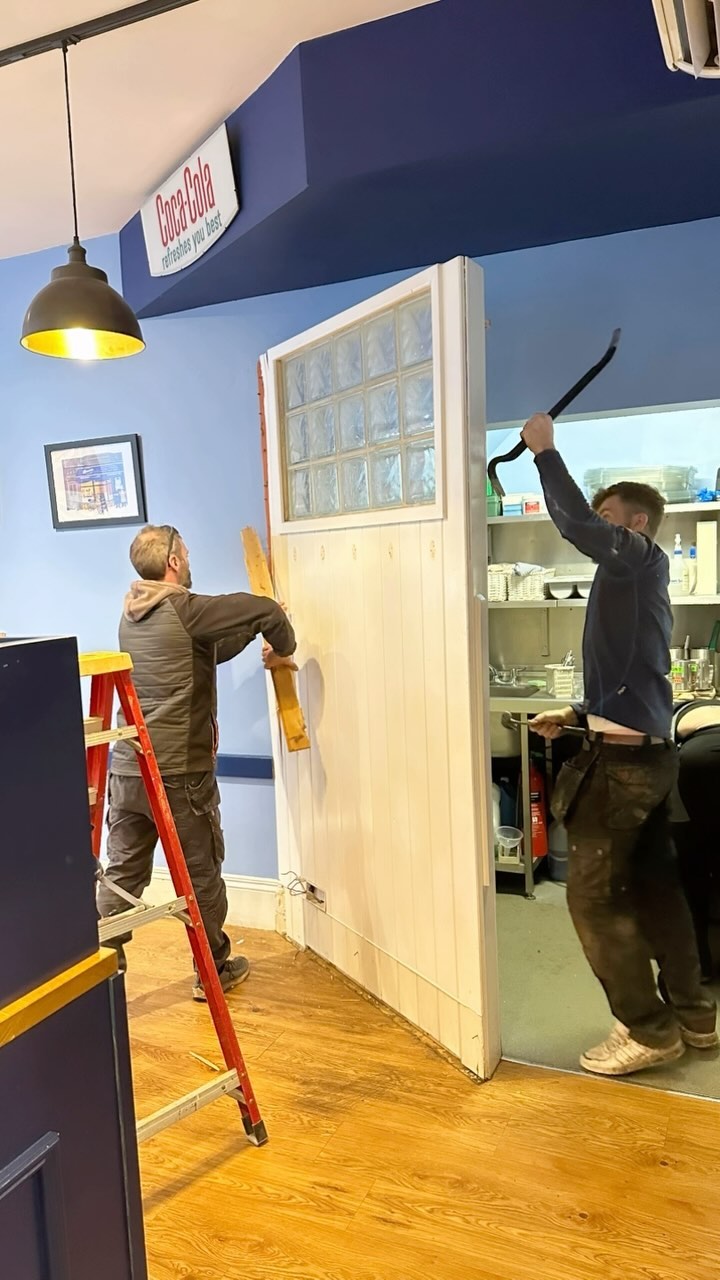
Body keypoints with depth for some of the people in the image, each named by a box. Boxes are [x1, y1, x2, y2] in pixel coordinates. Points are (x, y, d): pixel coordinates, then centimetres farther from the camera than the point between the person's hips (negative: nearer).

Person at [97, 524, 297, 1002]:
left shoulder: (132, 616, 11)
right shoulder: (185, 609, -12)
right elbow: (266, 611, -17)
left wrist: (250, 638, 21)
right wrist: (282, 651, 1)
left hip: (127, 770, 6)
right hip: (180, 773, -6)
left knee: (121, 875, 12)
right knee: (202, 874, 11)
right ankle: (215, 971, 27)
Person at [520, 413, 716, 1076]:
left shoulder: (640, 557, -6)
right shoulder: (636, 580, 21)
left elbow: (575, 524, -26)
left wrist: (544, 449, -16)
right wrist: (577, 716, 20)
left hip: (623, 759, -10)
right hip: (647, 753, 10)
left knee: (594, 895, -2)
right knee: (653, 886, 17)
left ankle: (649, 1030, 9)